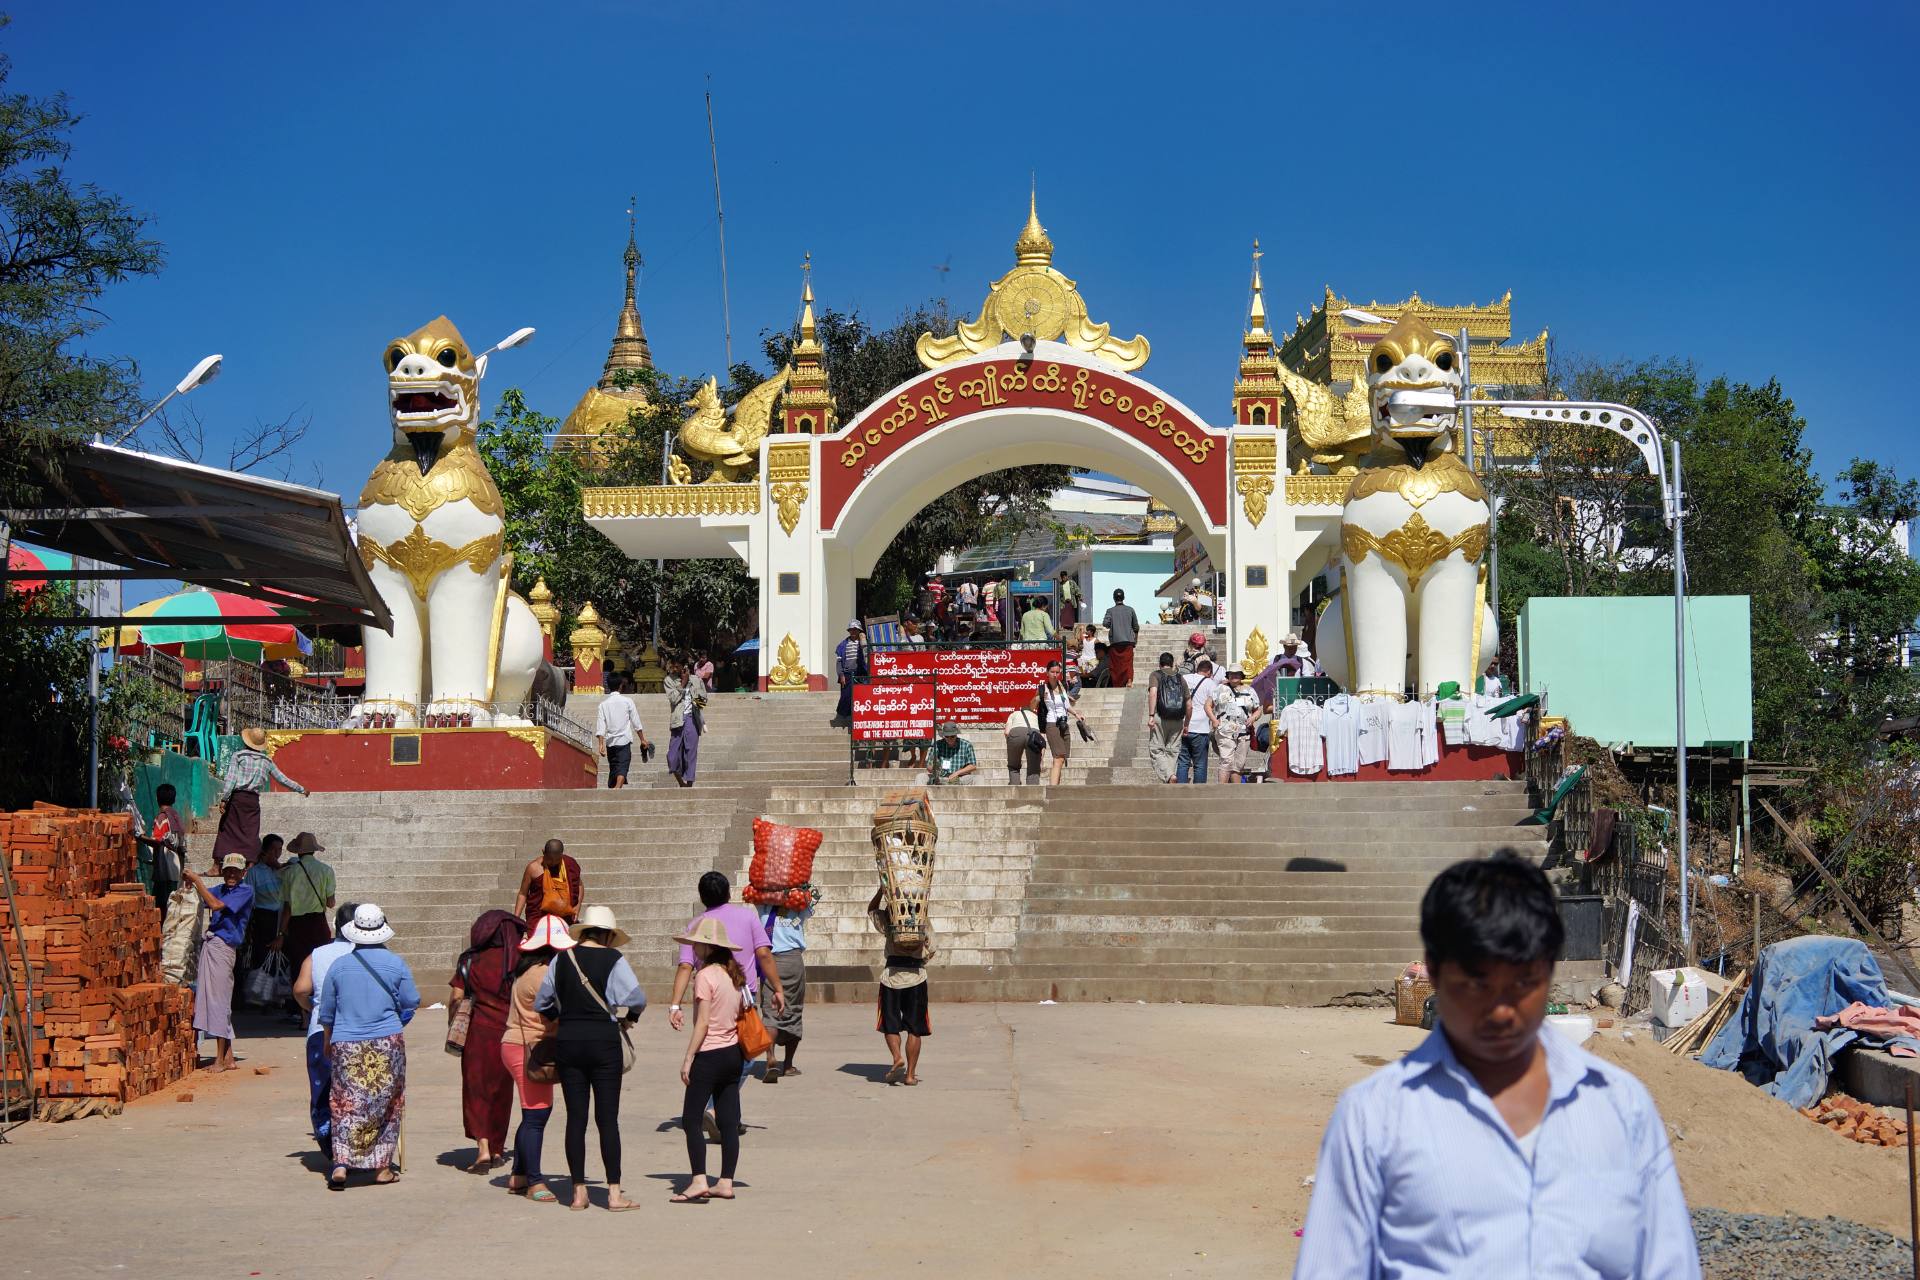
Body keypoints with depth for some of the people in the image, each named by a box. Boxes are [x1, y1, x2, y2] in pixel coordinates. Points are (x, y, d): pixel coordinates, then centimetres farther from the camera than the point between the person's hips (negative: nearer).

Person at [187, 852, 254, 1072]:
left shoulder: (245, 892, -7)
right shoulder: (220, 889, 16)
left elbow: (215, 905, -16)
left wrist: (196, 879, -13)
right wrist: (192, 881, 3)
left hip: (222, 947, -8)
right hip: (210, 945, 8)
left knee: (218, 1000, -7)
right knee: (215, 1000, 8)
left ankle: (220, 1059, -4)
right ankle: (228, 1058, 13)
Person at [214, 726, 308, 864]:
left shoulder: (238, 755, 1)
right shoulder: (267, 761, 11)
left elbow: (230, 778, -9)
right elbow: (282, 779, 17)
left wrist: (224, 799, -11)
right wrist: (301, 789, 29)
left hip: (236, 797, -2)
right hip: (253, 800, 2)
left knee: (225, 830, 5)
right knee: (251, 833, 4)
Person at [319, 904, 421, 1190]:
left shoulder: (338, 966, 1)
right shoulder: (396, 964, -4)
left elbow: (326, 1013, 10)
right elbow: (411, 1003, 3)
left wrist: (328, 1042, 25)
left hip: (346, 1047, 1)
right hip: (387, 1044, -1)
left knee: (346, 1104, 2)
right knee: (386, 1105, 9)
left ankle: (341, 1164, -12)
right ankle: (382, 1167, 12)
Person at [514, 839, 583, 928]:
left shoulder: (570, 864, 6)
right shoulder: (534, 868, -1)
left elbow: (579, 885, 20)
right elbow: (523, 894, 5)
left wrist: (578, 905, 3)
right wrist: (516, 917, -4)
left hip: (566, 918, 3)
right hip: (539, 919, -2)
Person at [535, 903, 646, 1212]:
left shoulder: (562, 959, 5)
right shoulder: (613, 960, -5)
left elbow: (540, 1002, 10)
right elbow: (637, 998, -11)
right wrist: (632, 1015, 10)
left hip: (567, 1040, 3)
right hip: (603, 1041, -3)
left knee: (576, 1117, 7)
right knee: (607, 1117, 0)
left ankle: (578, 1193, 9)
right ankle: (614, 1193, 0)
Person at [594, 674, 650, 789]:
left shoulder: (603, 704, 7)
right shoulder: (627, 701, 0)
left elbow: (600, 727, -1)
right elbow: (636, 723, 1)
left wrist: (601, 744, -3)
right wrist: (642, 740, 8)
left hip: (610, 741, 4)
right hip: (624, 741, -4)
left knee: (613, 768, 15)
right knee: (622, 767, -13)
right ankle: (618, 787, -35)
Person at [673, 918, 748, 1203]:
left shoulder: (706, 976, -14)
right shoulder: (734, 974, 9)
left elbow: (703, 1023, -17)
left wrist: (688, 1058, -12)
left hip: (709, 1054, -8)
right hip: (733, 1053, 8)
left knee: (691, 1119, -2)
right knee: (729, 1121, 8)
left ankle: (699, 1182, -8)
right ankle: (725, 1182, 10)